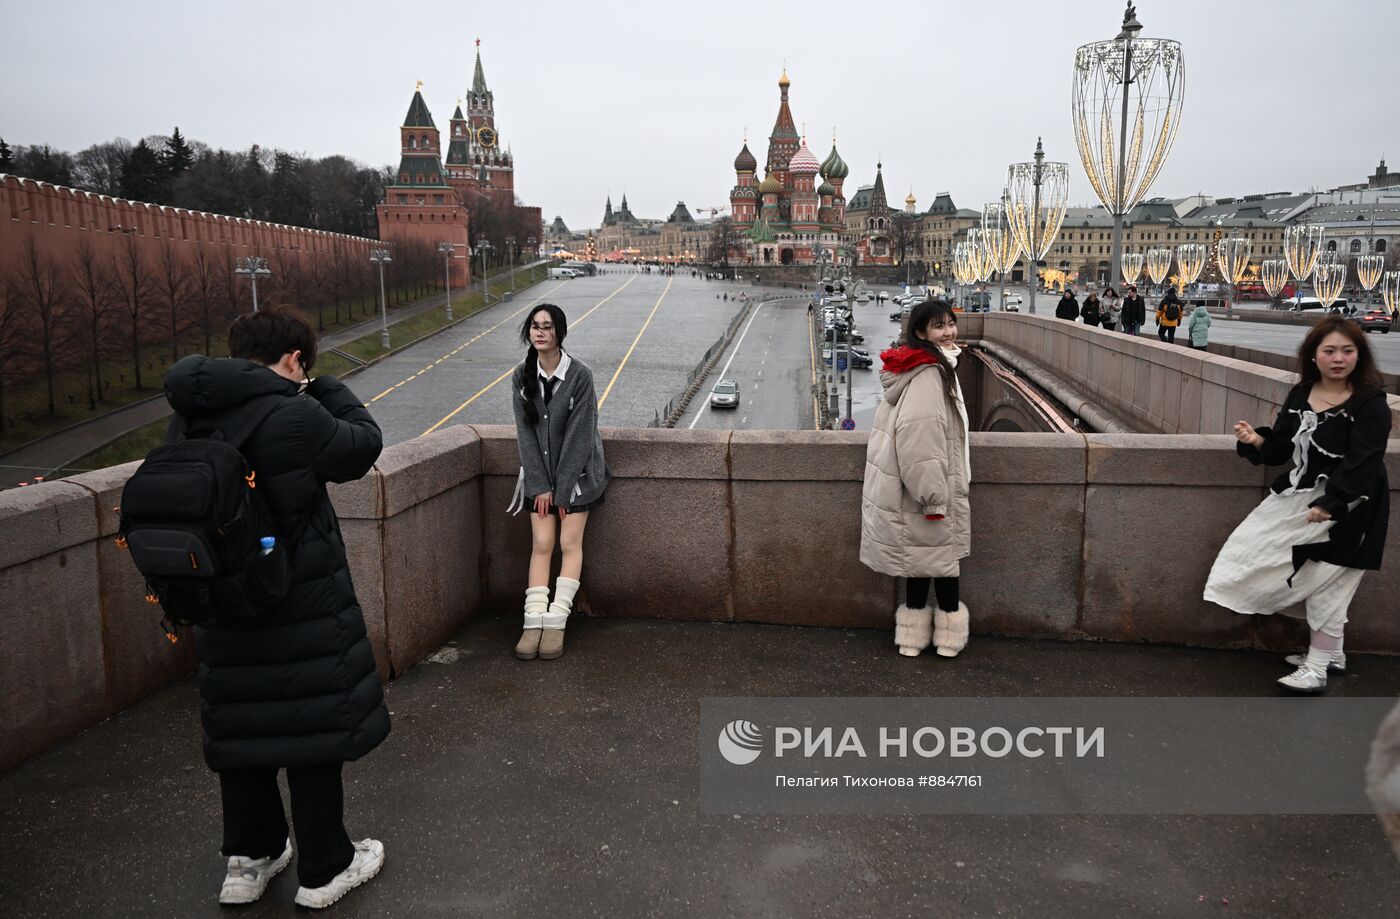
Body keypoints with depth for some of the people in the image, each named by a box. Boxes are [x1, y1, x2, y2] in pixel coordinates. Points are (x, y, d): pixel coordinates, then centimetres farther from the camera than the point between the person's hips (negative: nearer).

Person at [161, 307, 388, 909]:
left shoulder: (186, 419, 2)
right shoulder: (291, 416, -21)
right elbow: (363, 446, -7)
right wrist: (326, 390, 7)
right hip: (304, 610, -7)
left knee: (241, 728, 18)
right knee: (314, 729, 8)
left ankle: (248, 860, 34)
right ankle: (324, 869, 22)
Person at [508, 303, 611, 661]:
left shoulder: (580, 375, -15)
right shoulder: (522, 376, -2)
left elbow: (579, 435, -16)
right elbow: (525, 432, -3)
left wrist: (563, 489, -16)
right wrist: (540, 485, -9)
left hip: (577, 473, -3)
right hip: (540, 474, 3)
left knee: (570, 544, -1)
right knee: (541, 544, 0)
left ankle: (556, 622, 3)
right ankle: (534, 622, -1)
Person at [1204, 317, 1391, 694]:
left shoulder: (1371, 405, -15)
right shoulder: (1300, 395, 5)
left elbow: (1362, 463, -22)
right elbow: (1281, 448, 8)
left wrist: (1329, 504, -30)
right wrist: (1256, 440, -13)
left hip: (1348, 504, -7)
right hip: (1300, 493, 8)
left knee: (1327, 581, -2)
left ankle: (1317, 668, 10)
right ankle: (1330, 652, 27)